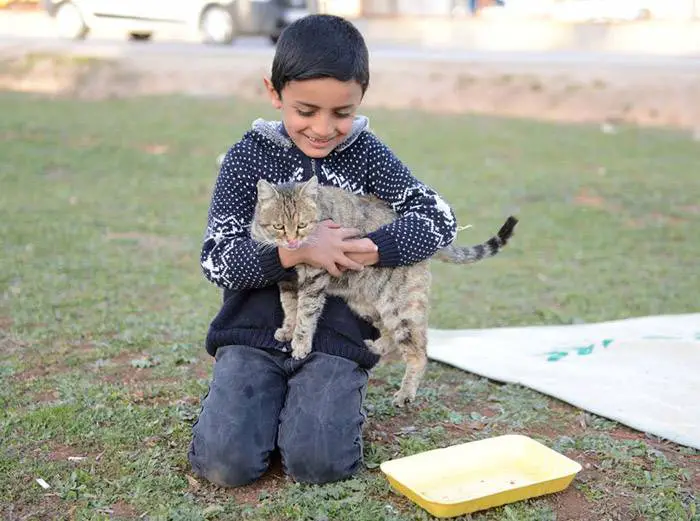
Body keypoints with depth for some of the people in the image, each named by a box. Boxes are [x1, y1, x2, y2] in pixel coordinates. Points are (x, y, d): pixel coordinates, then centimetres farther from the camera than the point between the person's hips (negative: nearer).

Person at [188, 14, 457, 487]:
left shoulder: (365, 154, 2)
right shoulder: (249, 157, -2)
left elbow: (438, 218, -6)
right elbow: (217, 259, -8)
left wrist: (368, 250, -21)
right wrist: (296, 251, -23)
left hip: (337, 341, 0)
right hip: (254, 333, 0)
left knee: (318, 462, -20)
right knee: (225, 462, -17)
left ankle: (331, 401, 13)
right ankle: (264, 400, 14)